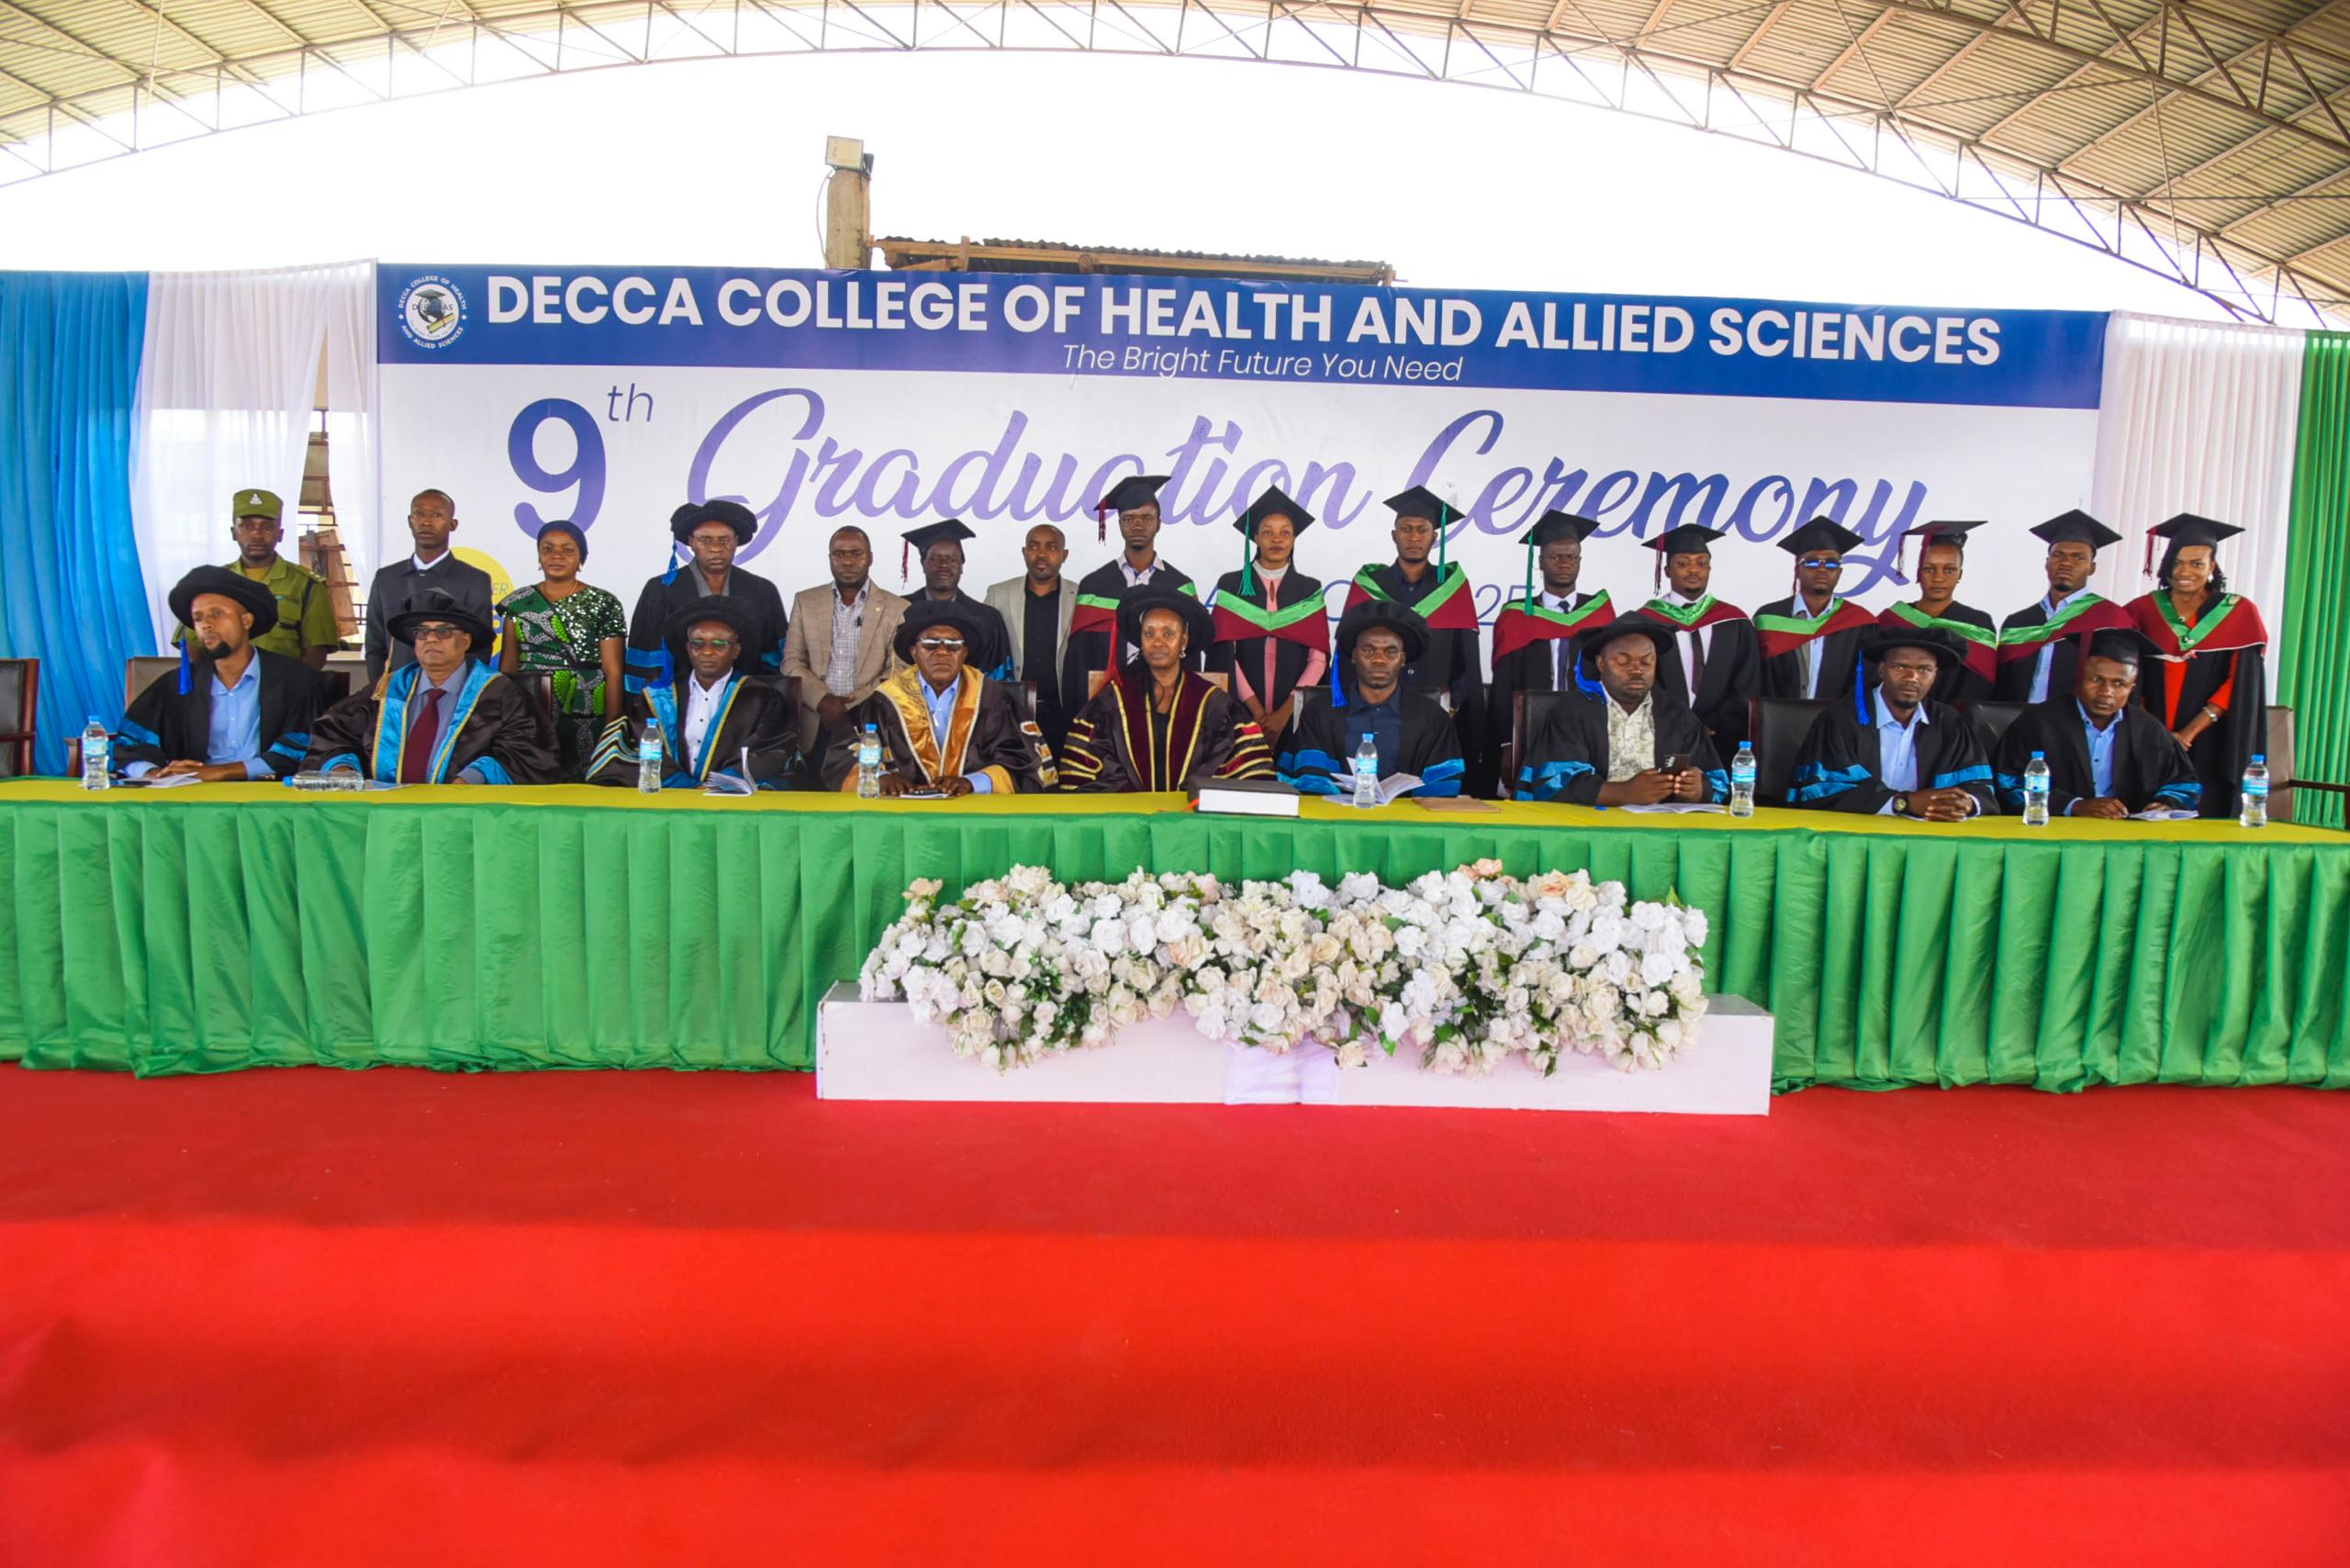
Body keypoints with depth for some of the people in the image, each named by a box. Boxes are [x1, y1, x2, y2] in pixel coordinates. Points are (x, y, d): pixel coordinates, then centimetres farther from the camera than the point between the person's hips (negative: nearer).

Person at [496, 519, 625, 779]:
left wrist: (612, 727, -10)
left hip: (585, 721, -2)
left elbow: (613, 672, -3)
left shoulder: (604, 604, 1)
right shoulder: (518, 603, 10)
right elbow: (507, 667, 11)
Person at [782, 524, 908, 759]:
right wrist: (823, 701, -11)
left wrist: (849, 705, -12)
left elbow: (898, 671, -2)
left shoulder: (897, 609, 3)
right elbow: (792, 662, 6)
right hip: (816, 727, 2)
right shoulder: (805, 602, 10)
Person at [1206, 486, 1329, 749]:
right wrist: (1257, 711, -11)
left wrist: (1285, 712, -11)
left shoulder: (1310, 591, 6)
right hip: (1241, 713, -1)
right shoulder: (1231, 586, 3)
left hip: (1295, 716, 1)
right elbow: (1224, 654, -3)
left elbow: (1319, 658, 0)